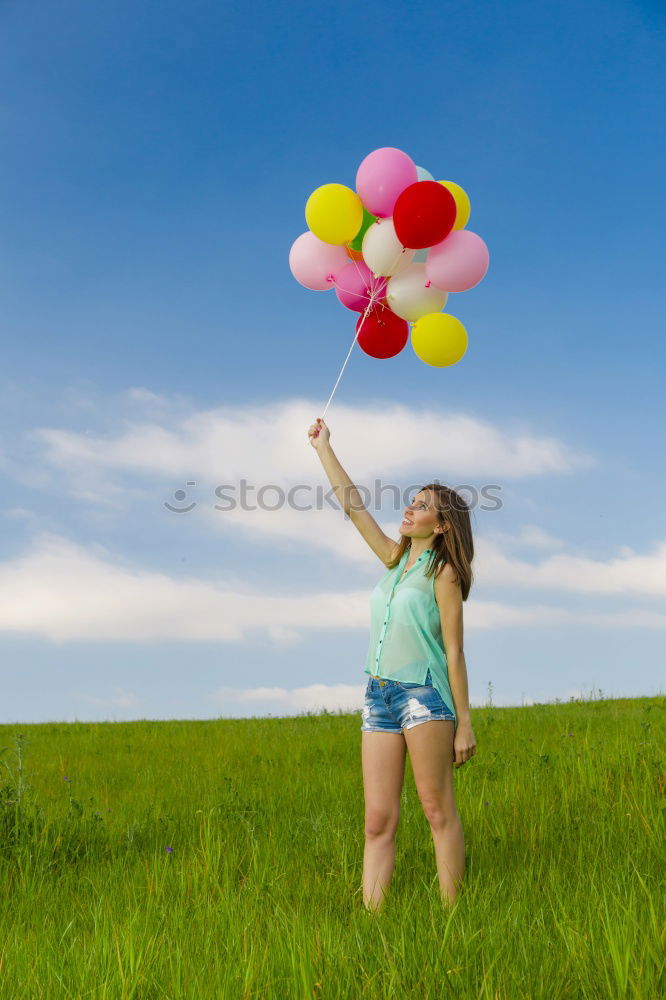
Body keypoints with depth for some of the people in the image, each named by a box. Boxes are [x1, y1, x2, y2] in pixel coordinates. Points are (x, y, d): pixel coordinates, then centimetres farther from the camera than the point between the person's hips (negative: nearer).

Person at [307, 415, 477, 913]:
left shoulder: (444, 573, -3)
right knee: (379, 820, 2)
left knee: (438, 810, -3)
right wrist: (324, 447, 21)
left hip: (423, 692, -6)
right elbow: (353, 505, 18)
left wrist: (464, 723, -7)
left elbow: (454, 651, -6)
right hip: (379, 695, 6)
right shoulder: (396, 559, 15)